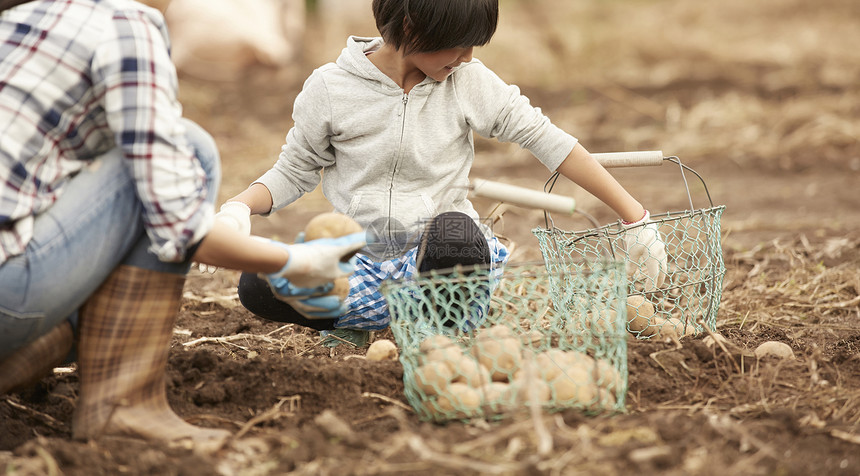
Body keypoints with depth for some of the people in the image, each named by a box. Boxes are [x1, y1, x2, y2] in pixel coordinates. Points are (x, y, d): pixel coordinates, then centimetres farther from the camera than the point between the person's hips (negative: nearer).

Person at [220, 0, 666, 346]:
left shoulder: (469, 81, -2)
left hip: (441, 250, -1)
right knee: (257, 285, -29)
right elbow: (294, 171, 9)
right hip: (359, 256, 1)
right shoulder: (329, 89, -3)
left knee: (453, 234, -39)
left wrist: (633, 216, 0)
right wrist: (239, 207, -12)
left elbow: (546, 139, 1)